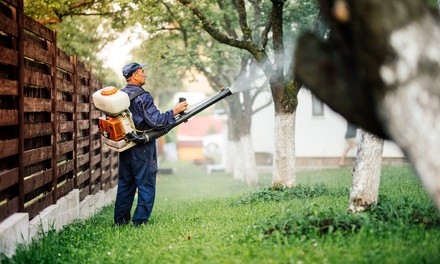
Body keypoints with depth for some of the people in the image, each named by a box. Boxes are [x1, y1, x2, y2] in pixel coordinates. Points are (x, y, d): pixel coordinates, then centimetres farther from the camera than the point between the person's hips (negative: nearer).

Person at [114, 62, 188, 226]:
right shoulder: (142, 97, -15)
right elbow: (155, 121, -20)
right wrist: (173, 112, -12)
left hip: (125, 146, 8)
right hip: (142, 148, -8)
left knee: (125, 183, 13)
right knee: (146, 185, -1)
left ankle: (120, 221, 16)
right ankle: (140, 222, -3)